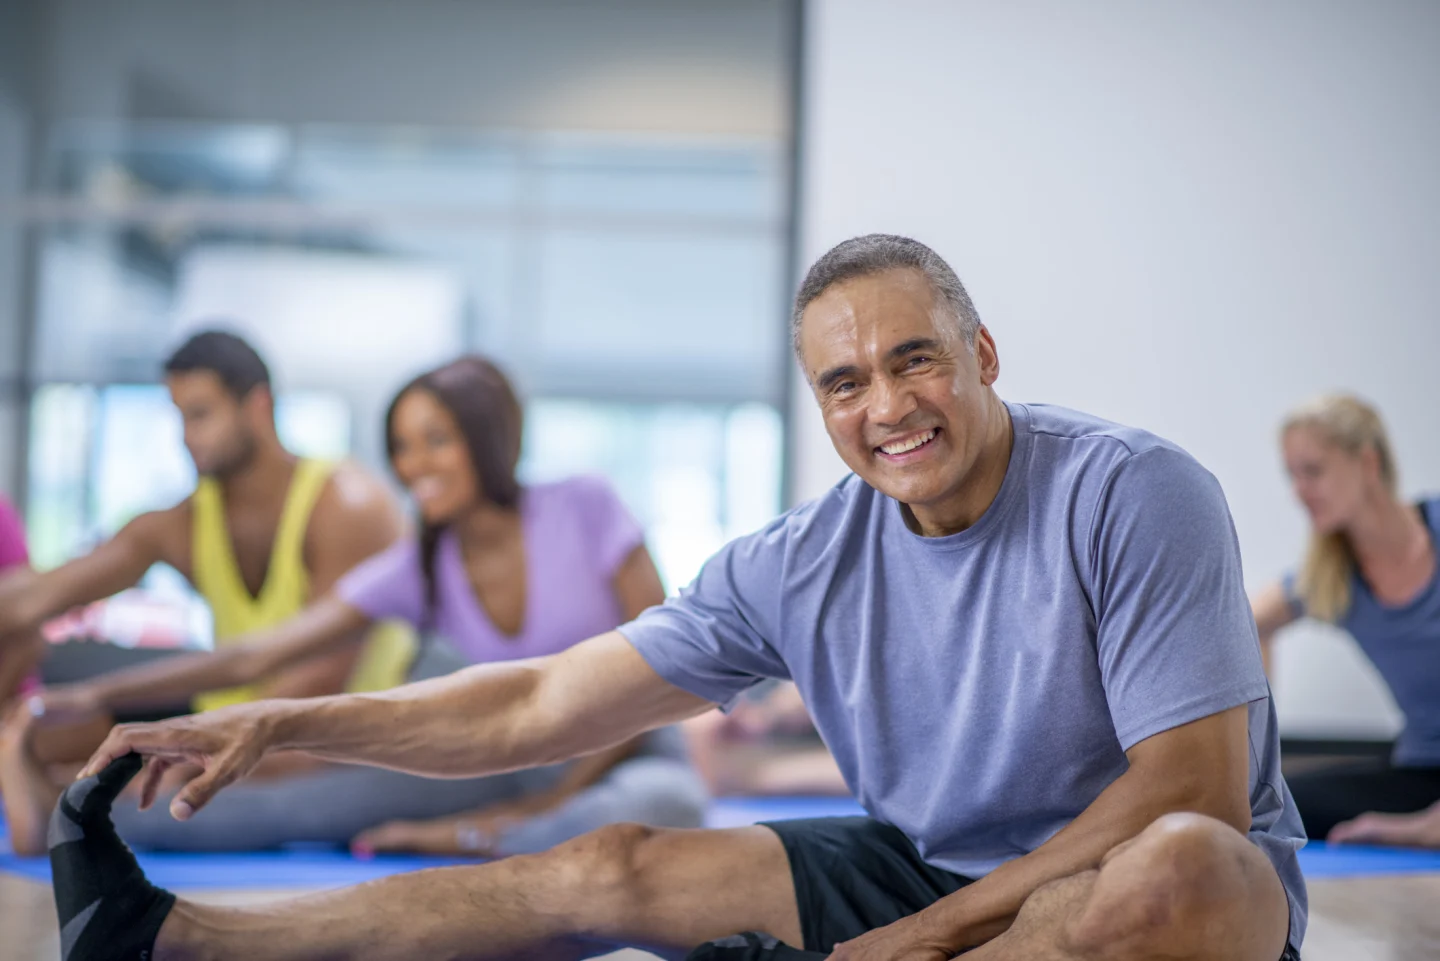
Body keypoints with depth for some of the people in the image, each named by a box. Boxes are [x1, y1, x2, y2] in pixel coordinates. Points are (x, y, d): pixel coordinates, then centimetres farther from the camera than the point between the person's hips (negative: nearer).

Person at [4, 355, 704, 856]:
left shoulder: (586, 510, -15)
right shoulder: (415, 571, -4)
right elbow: (255, 656, -7)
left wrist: (557, 797, -14)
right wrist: (93, 696, -16)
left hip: (624, 759, -2)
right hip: (508, 763, 3)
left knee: (667, 804, -40)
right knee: (313, 802, -18)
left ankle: (457, 840, -30)